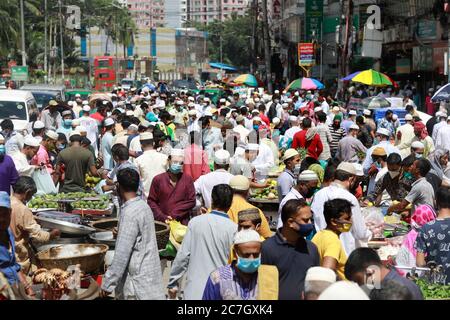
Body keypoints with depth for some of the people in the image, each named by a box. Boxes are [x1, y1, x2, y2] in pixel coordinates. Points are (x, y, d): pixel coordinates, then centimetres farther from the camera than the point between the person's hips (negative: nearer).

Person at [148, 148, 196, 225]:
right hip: (161, 222, 0)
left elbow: (191, 201, 2)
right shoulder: (158, 179, 3)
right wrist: (162, 217, -9)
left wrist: (174, 215, -7)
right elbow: (151, 201, 4)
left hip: (182, 223, 0)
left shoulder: (188, 180, 4)